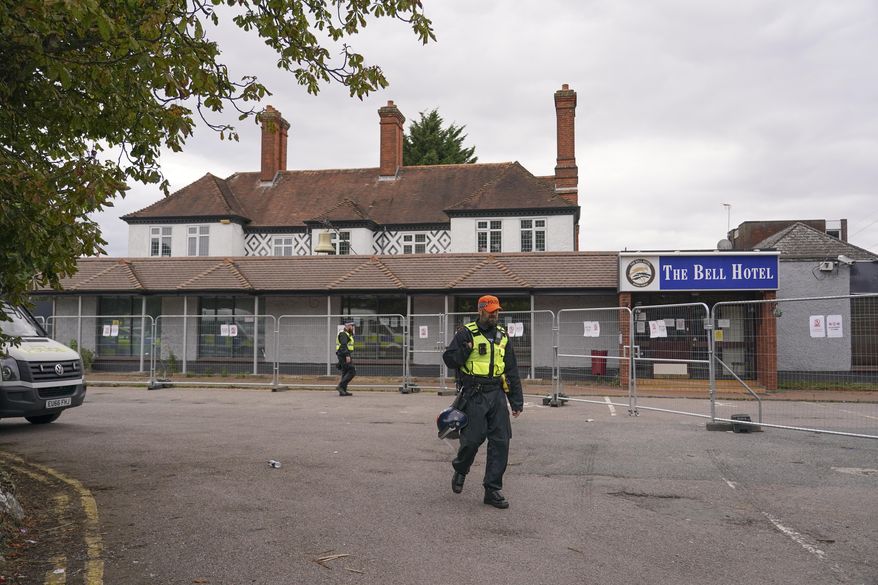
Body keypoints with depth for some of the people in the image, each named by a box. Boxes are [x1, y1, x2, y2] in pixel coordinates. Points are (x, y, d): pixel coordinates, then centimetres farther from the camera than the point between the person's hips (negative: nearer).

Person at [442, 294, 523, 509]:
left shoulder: (502, 336, 14)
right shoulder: (466, 333, -1)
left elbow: (512, 371, 17)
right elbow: (448, 358, -3)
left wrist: (517, 401, 14)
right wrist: (466, 349, -20)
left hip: (497, 395, 5)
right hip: (474, 396, -5)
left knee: (500, 442, 0)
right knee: (472, 439, -4)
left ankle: (493, 490, 9)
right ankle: (460, 471, 28)